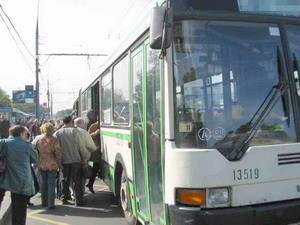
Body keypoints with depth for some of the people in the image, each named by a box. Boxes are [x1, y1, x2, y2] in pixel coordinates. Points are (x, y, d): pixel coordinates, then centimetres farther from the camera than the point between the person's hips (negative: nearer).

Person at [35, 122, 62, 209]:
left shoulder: (38, 139, 2)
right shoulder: (54, 140, -12)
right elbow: (58, 153, -11)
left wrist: (37, 162, 18)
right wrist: (59, 164, 1)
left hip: (41, 164, 4)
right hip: (52, 165, -4)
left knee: (44, 183, 17)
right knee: (51, 184, 2)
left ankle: (44, 202, 26)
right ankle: (50, 204, 3)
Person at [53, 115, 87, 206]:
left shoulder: (57, 133, 1)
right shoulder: (74, 131, -7)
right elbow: (81, 145, -7)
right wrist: (84, 156, 5)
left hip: (64, 161, 2)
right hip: (76, 160, -2)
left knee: (65, 180, 18)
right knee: (77, 181, 5)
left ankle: (65, 198, 23)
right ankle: (78, 201, 8)